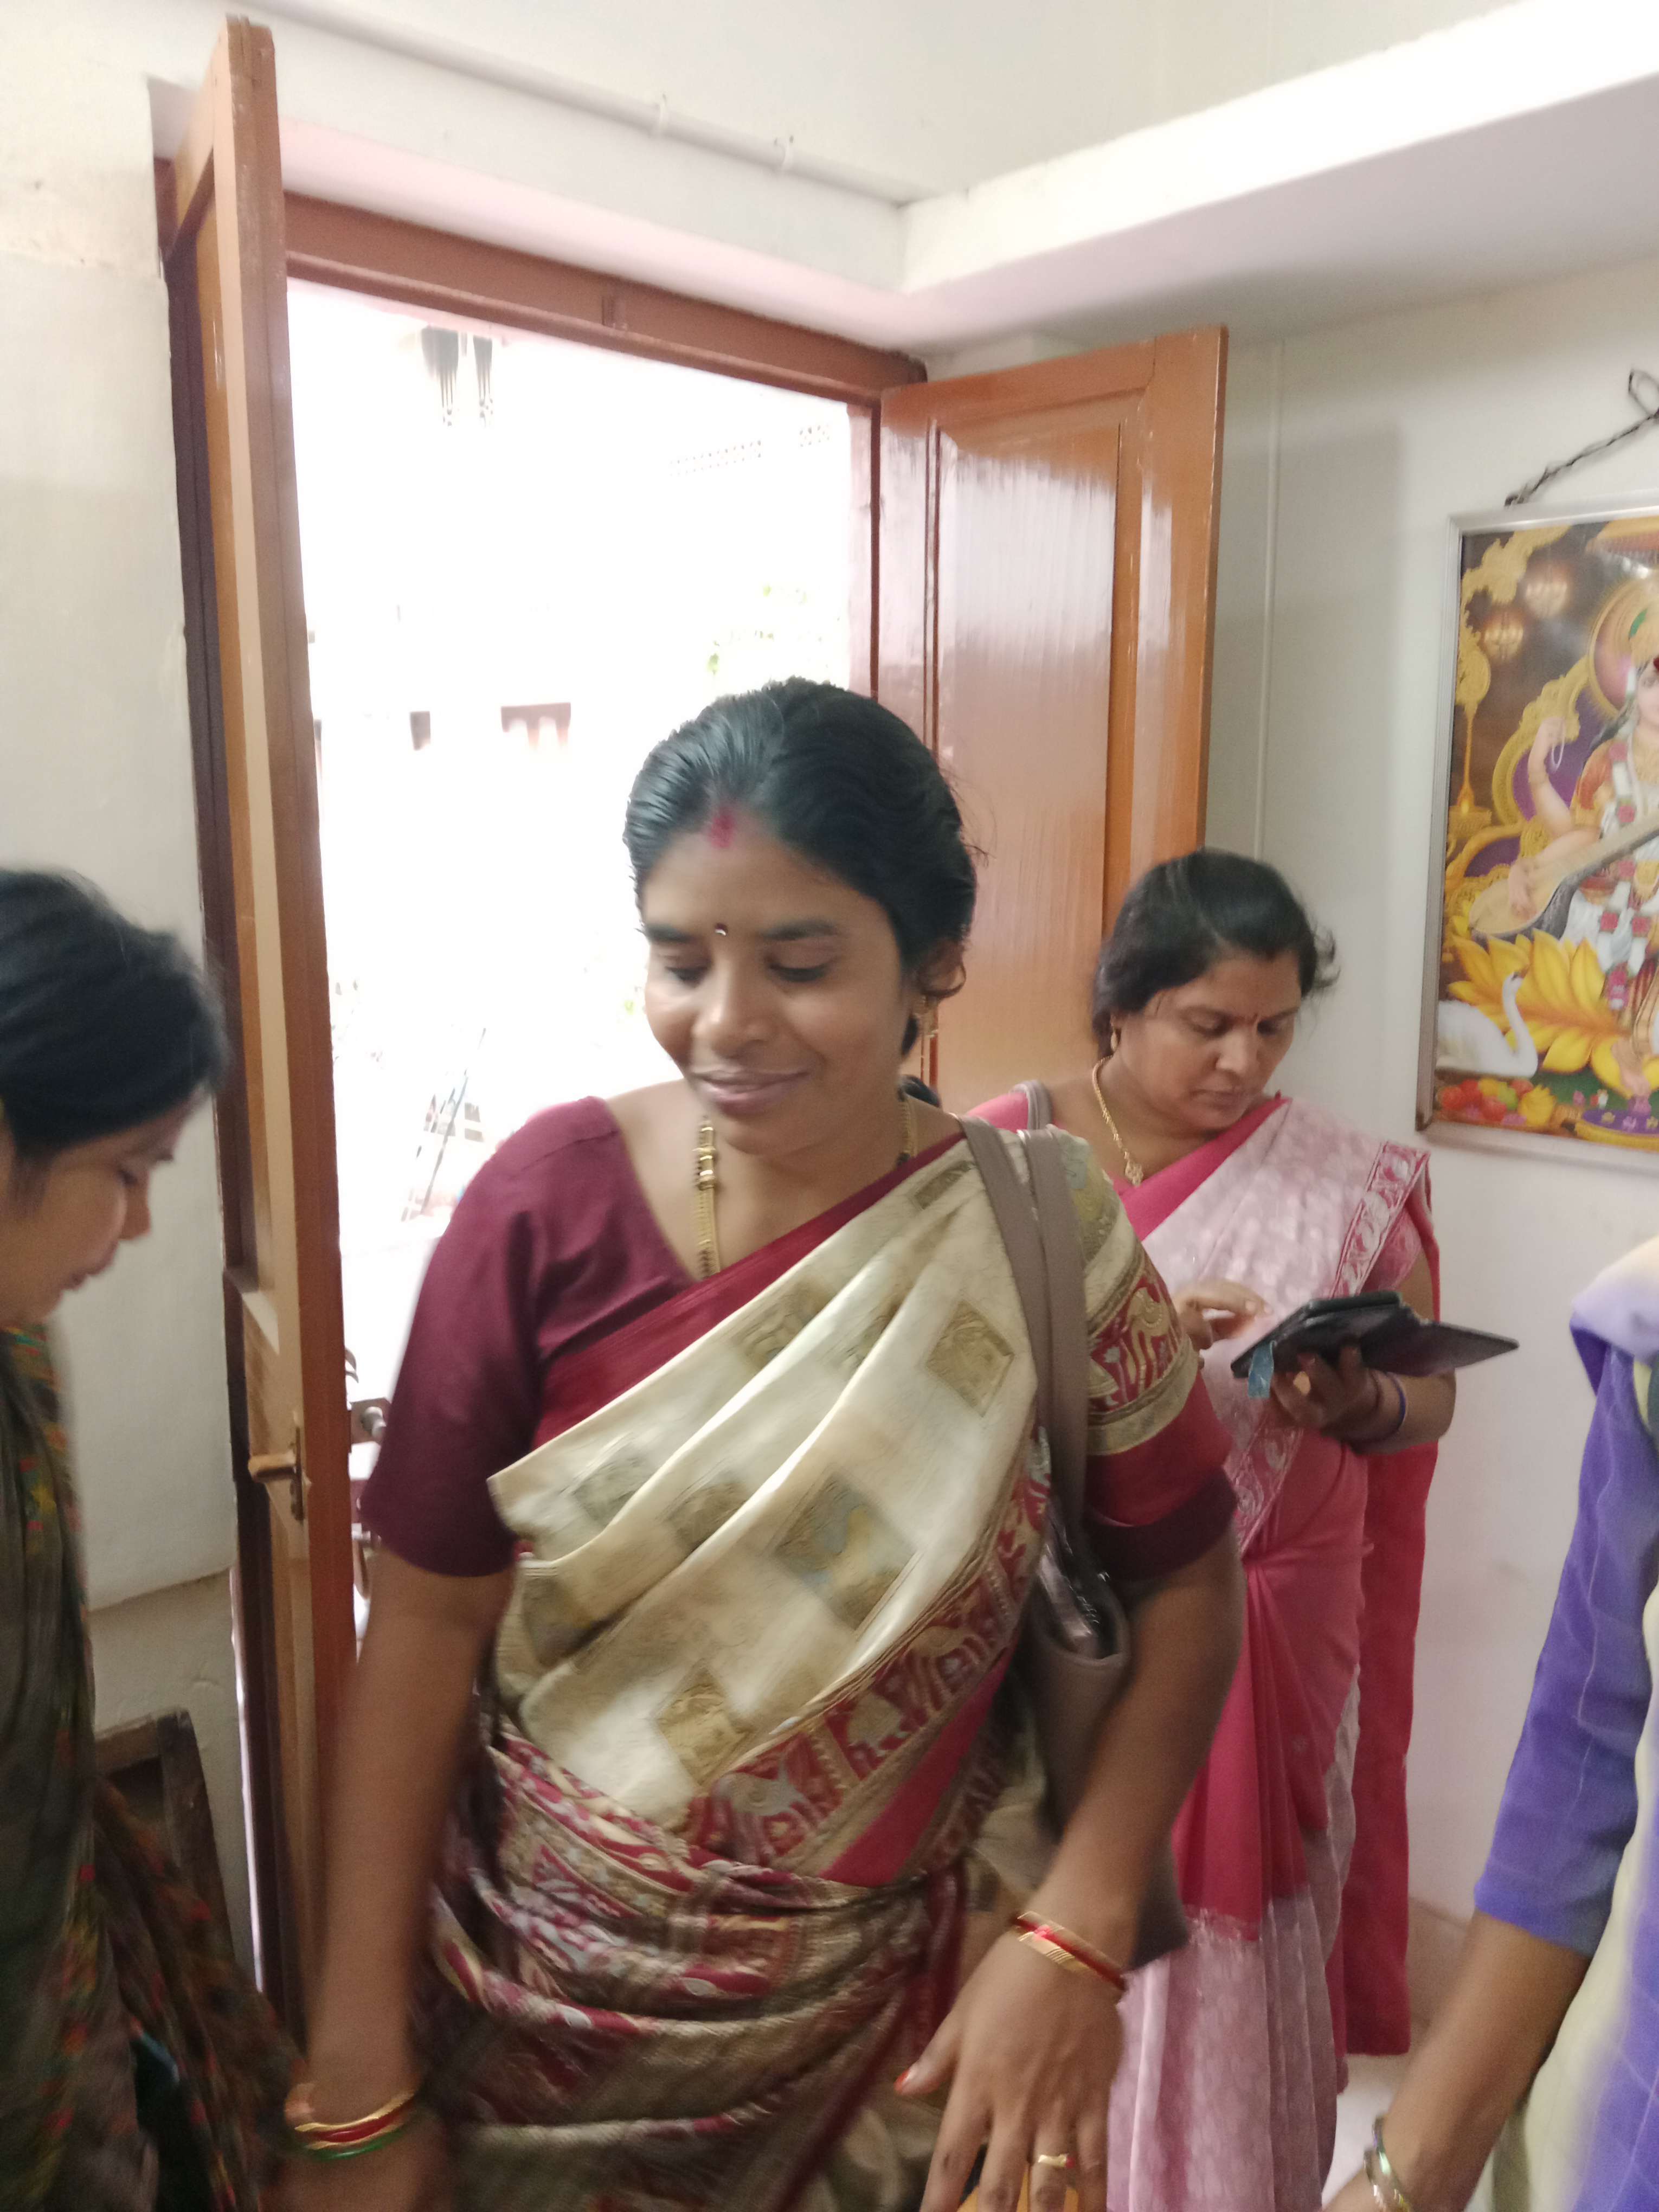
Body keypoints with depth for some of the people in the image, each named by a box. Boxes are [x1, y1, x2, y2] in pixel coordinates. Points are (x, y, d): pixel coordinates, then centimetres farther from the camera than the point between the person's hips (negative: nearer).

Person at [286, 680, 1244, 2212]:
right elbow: (429, 1621, -12)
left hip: (899, 2017, 0)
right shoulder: (552, 1201, -15)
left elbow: (1187, 1583, -5)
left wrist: (1080, 1939, -15)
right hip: (541, 1998, 0)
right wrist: (357, 2087, -9)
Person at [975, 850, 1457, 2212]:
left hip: (1264, 1644, 1)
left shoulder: (1351, 1185, -3)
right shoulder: (1008, 1154, -6)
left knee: (1234, 1946, 13)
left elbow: (1429, 1396, 2)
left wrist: (1365, 1405, -21)